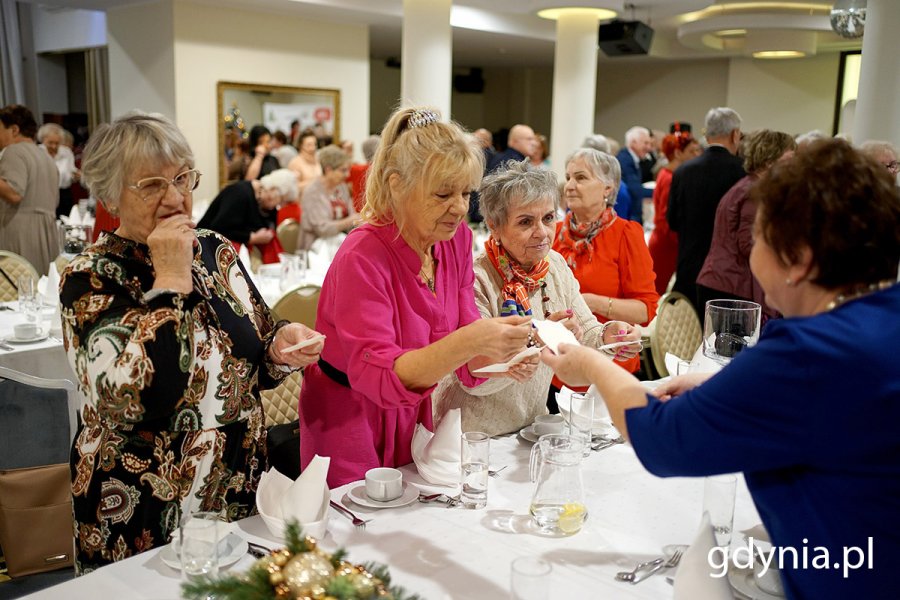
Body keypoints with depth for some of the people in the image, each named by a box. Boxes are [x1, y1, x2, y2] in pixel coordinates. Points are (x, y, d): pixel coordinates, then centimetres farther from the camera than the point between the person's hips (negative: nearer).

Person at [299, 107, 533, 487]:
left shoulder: (457, 240, -6)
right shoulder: (362, 258, -24)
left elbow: (465, 360, -5)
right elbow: (376, 375, -31)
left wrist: (500, 352, -27)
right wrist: (467, 342, -43)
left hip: (413, 414, 6)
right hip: (349, 423, -5)